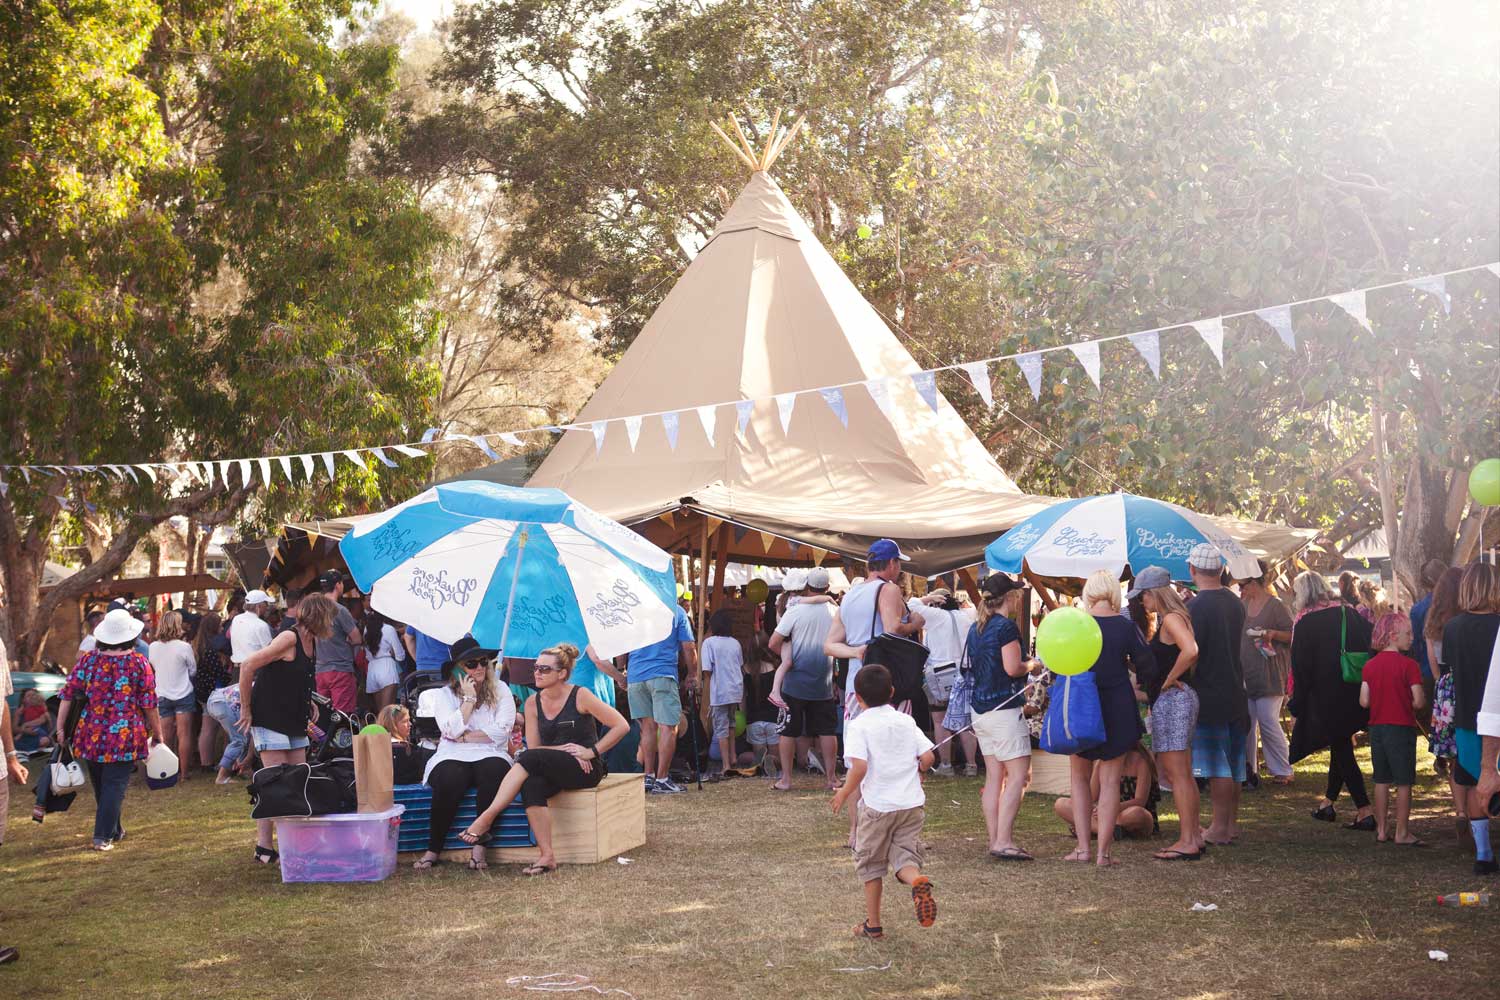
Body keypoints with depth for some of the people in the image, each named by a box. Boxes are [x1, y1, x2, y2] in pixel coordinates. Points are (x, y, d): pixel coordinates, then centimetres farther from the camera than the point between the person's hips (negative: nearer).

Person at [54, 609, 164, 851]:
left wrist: (60, 728, 4)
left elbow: (68, 695, -1)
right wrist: (157, 734, 6)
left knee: (99, 784, 19)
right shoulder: (139, 663, -8)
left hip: (91, 735, 4)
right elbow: (149, 704, -5)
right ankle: (103, 837, -5)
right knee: (115, 784, 2)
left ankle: (114, 831, 33)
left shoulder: (87, 659, 0)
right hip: (125, 736, -4)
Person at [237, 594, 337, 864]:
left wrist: (307, 704, 13)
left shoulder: (311, 641, 10)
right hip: (270, 720, -9)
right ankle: (264, 848, -3)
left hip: (295, 723, 9)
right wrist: (246, 709, -16)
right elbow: (247, 666, -21)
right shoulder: (288, 639, -17)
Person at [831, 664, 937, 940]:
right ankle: (918, 881, -28)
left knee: (870, 863, 12)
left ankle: (873, 924, 18)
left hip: (877, 805, -3)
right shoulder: (906, 721, 7)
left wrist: (844, 793, -5)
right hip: (912, 803, 4)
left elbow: (859, 766, -20)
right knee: (905, 856, 8)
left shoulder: (858, 725, -9)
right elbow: (927, 757, 2)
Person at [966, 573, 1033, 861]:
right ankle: (1003, 842, -13)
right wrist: (1033, 666, 1)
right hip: (1003, 708, -9)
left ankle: (994, 840, 9)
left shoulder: (975, 628, 13)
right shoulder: (1006, 627, -12)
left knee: (994, 777, 9)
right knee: (1019, 774, -6)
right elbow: (1012, 667, -19)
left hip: (979, 708, 9)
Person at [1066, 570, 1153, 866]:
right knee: (1110, 781, 7)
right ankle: (1103, 852, 4)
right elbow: (1147, 666, -3)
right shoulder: (1126, 626, -8)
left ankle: (1082, 847, 7)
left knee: (1079, 778, 14)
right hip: (1117, 708, 0)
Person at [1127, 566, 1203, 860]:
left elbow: (1190, 651, -31)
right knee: (1183, 775, 14)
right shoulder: (1168, 619, 16)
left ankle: (1187, 842, -6)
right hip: (1172, 701, 11)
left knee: (1178, 774, -8)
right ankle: (1194, 836, 19)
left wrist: (1170, 679, -19)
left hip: (1172, 700, -11)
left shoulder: (1171, 618, -14)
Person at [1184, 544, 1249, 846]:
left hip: (1209, 697, -8)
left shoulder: (1198, 607, -17)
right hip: (1235, 694, 8)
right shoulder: (1235, 603, 9)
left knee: (1217, 766, -3)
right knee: (1233, 763, 15)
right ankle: (1231, 820, 23)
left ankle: (1220, 828, 0)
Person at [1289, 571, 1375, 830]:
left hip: (1326, 698, -5)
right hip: (1355, 696, 5)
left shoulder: (1304, 623, -9)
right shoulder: (1348, 613, 5)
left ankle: (1365, 811, -2)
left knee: (1341, 749, 4)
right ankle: (1328, 803, 30)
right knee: (1341, 745, 20)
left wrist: (1296, 710, -4)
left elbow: (1301, 670, -10)